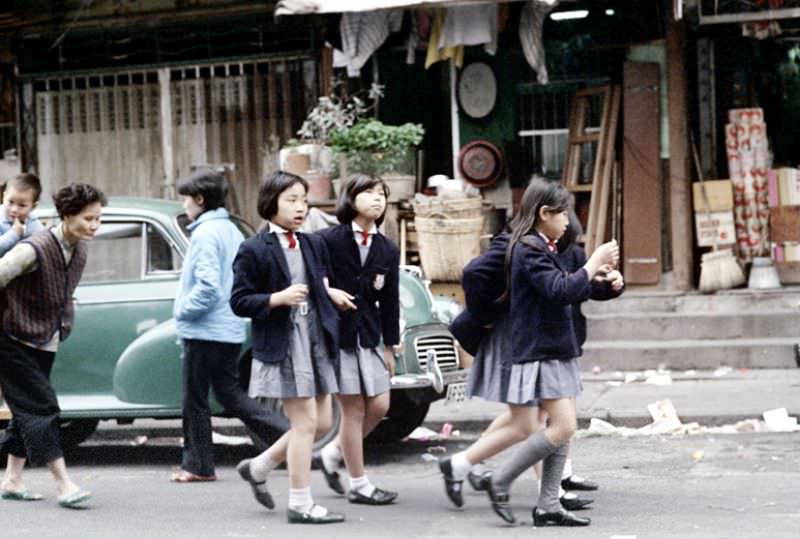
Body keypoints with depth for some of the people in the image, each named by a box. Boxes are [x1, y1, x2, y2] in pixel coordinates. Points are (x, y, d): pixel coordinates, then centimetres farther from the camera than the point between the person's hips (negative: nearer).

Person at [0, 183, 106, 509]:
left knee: (28, 410, 13)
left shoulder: (79, 250, 1)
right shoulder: (35, 249, -25)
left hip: (45, 344, 8)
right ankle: (64, 485, -12)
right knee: (41, 408, -11)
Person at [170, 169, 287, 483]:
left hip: (204, 331, -9)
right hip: (230, 329, 9)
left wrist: (183, 310, -10)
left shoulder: (206, 233, -15)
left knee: (195, 400, 2)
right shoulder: (231, 230, 13)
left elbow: (207, 286, -24)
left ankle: (198, 466, 9)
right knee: (230, 393, 14)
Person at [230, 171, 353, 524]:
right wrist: (279, 298, -21)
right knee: (305, 422, -6)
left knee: (322, 423, 9)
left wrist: (328, 293, 5)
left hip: (315, 342, 7)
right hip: (281, 346, -7)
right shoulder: (253, 250, -8)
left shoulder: (313, 244, 11)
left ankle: (258, 468, 26)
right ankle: (300, 504, 4)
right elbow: (239, 301, -9)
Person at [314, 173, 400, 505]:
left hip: (369, 334, 6)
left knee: (379, 406, 3)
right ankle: (359, 485, 8)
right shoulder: (328, 240, -9)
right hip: (337, 332, -6)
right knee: (353, 409, -1)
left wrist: (390, 346, 11)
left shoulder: (387, 250, 6)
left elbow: (390, 301, 10)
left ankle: (331, 454, 25)